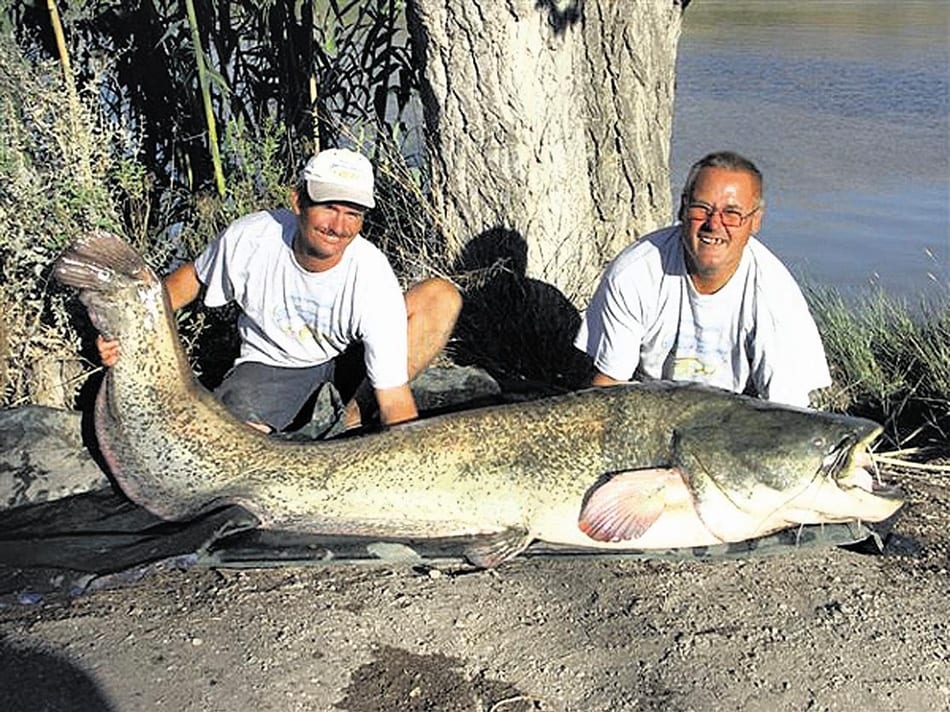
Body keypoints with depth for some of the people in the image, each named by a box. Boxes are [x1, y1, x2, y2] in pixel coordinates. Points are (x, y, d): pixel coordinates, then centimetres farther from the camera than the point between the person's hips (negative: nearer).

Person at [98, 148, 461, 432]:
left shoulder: (373, 278, -28)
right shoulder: (250, 237, -23)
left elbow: (397, 404, -28)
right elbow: (192, 277, 1)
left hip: (351, 359, 1)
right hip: (271, 364, -1)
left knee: (442, 296, -22)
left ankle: (359, 411, -13)